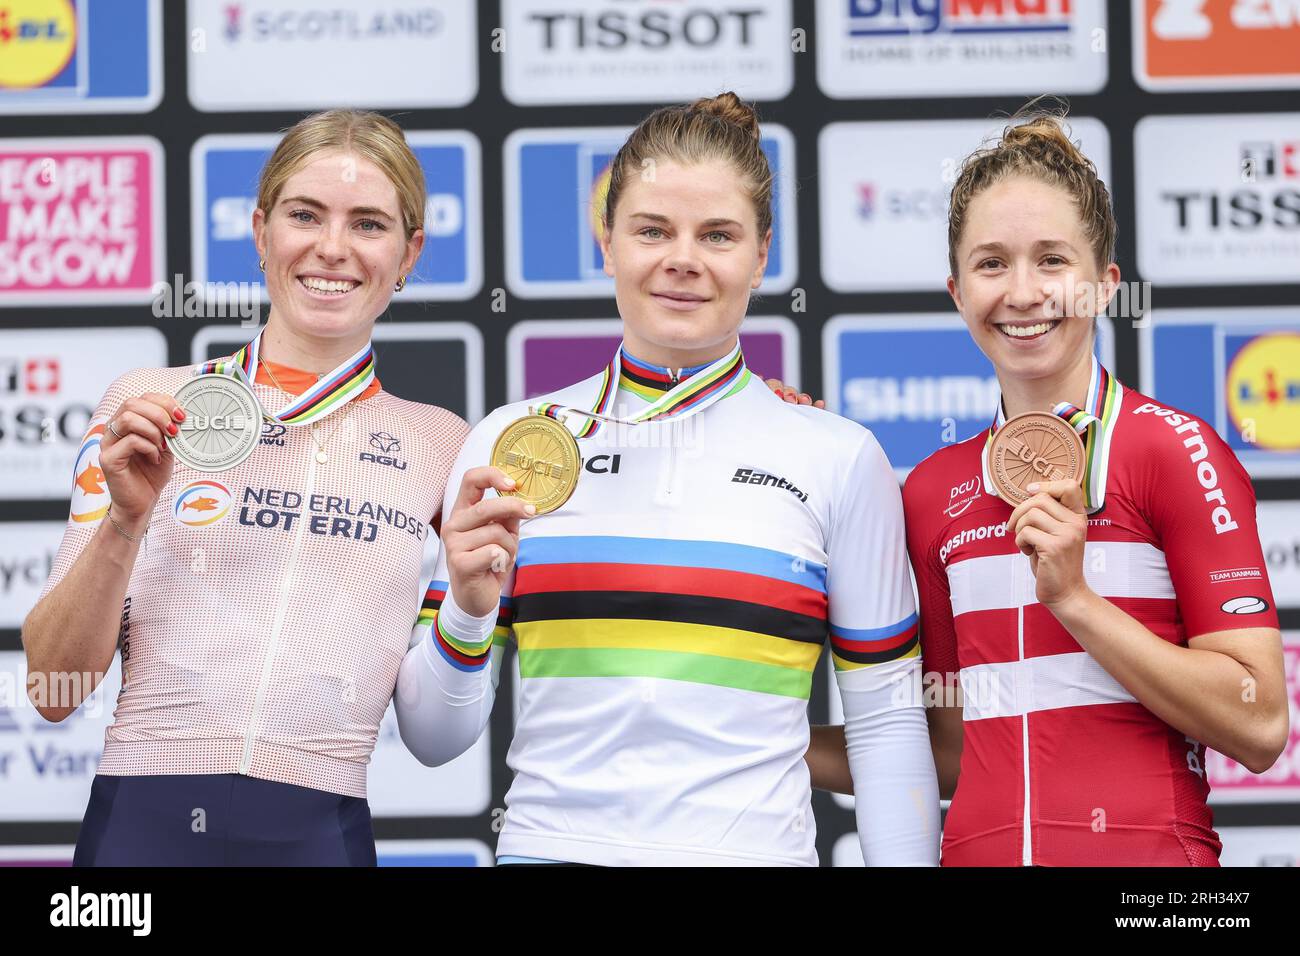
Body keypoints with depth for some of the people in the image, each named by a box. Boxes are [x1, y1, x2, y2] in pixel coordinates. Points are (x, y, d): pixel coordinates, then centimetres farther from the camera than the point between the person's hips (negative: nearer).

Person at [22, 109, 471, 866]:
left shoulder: (439, 447, 7)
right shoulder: (151, 407, 3)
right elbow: (53, 690, 2)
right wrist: (125, 522, -11)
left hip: (321, 832, 1)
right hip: (142, 821, -1)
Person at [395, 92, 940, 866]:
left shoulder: (841, 459, 1)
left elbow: (888, 722, 4)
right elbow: (433, 738, 4)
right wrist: (468, 612, -13)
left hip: (751, 845, -1)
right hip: (550, 840, 1)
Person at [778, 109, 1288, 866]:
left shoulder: (1176, 450, -6)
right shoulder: (932, 491, 8)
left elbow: (1258, 727, -11)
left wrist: (1073, 599, -15)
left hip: (1141, 851, -4)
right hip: (982, 848, 4)